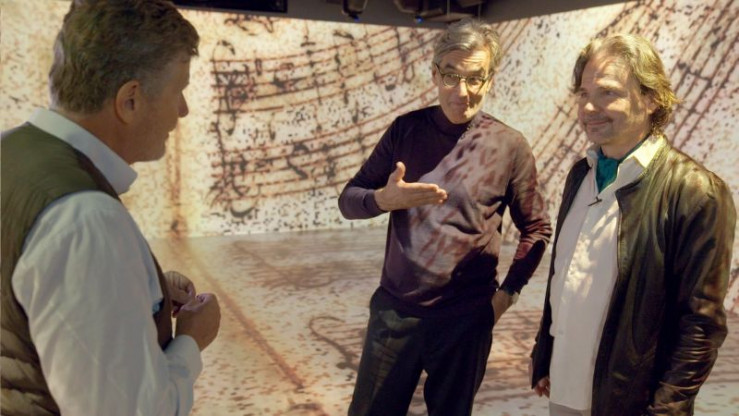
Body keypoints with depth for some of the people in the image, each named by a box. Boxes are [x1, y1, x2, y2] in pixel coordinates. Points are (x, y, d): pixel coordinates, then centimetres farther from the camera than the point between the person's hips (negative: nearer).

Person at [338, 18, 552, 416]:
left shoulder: (510, 146, -8)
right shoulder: (406, 129, -3)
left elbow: (536, 228, 4)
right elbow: (348, 200, 1)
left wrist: (508, 291, -3)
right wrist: (383, 198, -20)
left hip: (465, 319, -1)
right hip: (394, 309, 2)